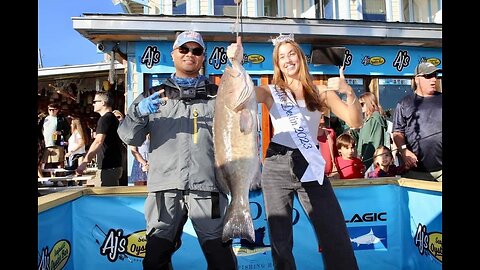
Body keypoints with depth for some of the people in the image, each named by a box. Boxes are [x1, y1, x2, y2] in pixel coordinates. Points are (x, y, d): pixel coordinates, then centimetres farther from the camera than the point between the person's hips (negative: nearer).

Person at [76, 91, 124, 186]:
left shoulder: (105, 119, -13)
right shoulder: (114, 118, 18)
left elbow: (98, 142, -24)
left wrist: (84, 162, -26)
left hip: (107, 168, -10)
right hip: (115, 165, 10)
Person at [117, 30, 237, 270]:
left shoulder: (218, 96, 15)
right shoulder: (154, 96, 16)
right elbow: (130, 138, 7)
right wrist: (139, 112, -12)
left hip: (208, 189, 0)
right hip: (165, 189, 1)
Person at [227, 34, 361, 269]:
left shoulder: (320, 91, 8)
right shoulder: (271, 92, 6)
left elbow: (355, 122, 0)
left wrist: (349, 92, -17)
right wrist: (236, 63, -29)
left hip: (311, 166, 1)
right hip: (277, 167, 0)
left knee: (337, 239, 3)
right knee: (280, 241, 8)